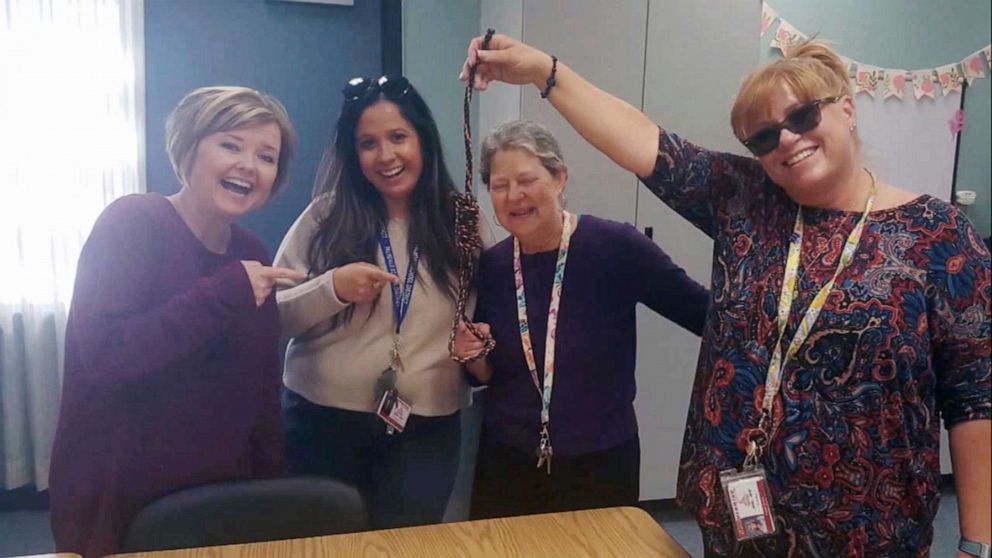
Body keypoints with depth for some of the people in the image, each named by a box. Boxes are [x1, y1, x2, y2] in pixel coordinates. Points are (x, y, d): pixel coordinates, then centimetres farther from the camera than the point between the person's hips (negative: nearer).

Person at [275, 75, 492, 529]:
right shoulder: (326, 216, -3)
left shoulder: (462, 221, 0)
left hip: (425, 430, 0)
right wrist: (332, 288, -20)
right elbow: (270, 315, -3)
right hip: (321, 421, 0)